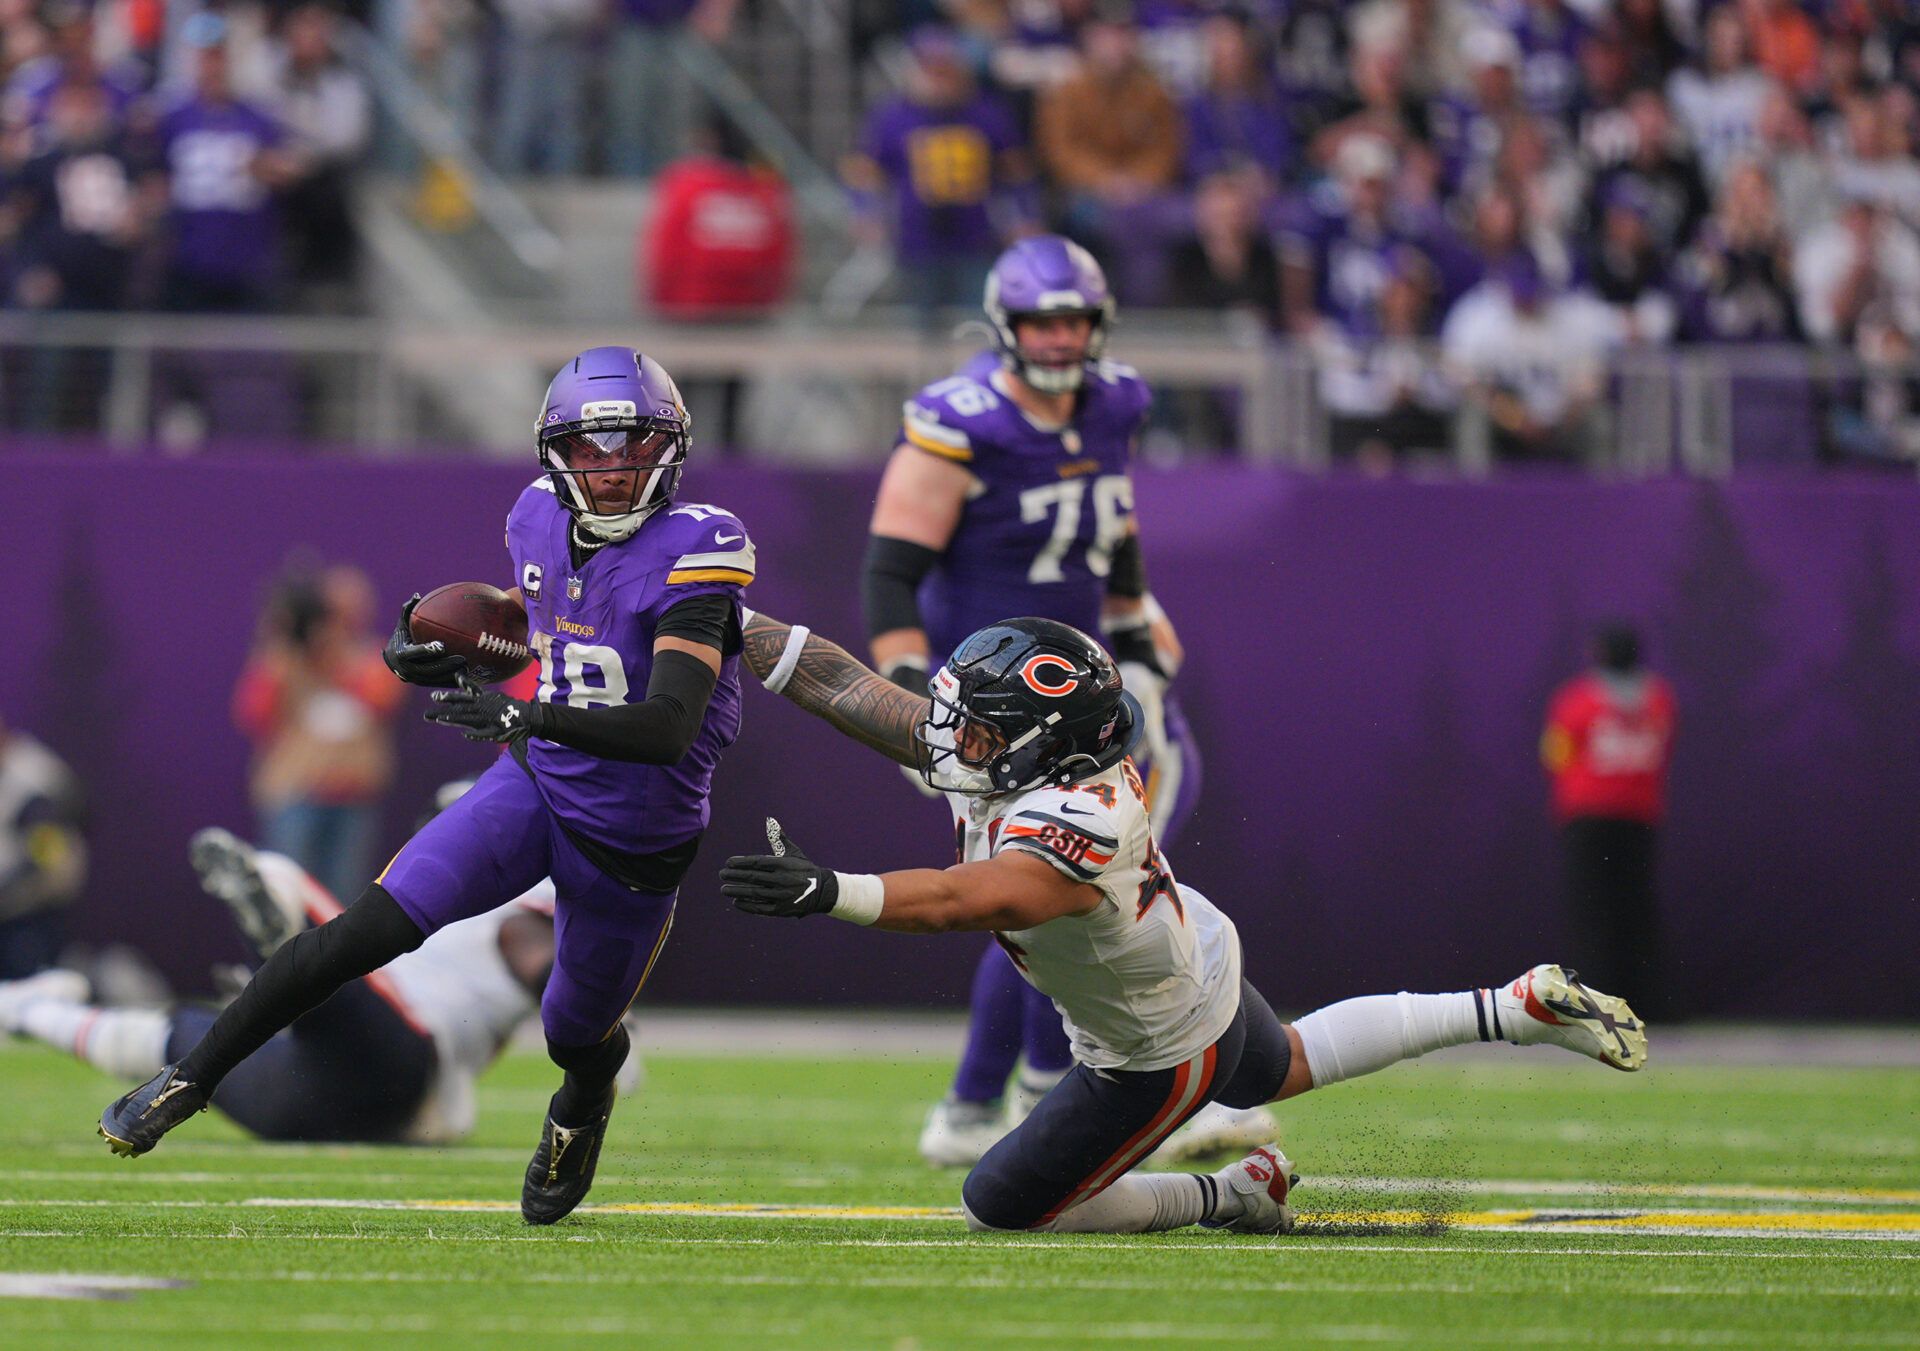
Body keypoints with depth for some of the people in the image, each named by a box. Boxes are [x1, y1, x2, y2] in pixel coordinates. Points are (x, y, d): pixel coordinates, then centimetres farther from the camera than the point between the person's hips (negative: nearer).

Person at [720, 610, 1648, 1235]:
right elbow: (846, 688, -16)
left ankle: (1233, 1197, 21)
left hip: (1157, 1058, -8)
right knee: (1283, 1068, 37)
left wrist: (829, 892, -78)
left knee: (1004, 1206, 8)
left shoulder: (1069, 830, -45)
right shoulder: (1006, 756, -22)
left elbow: (974, 899, -66)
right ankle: (1518, 1011, 39)